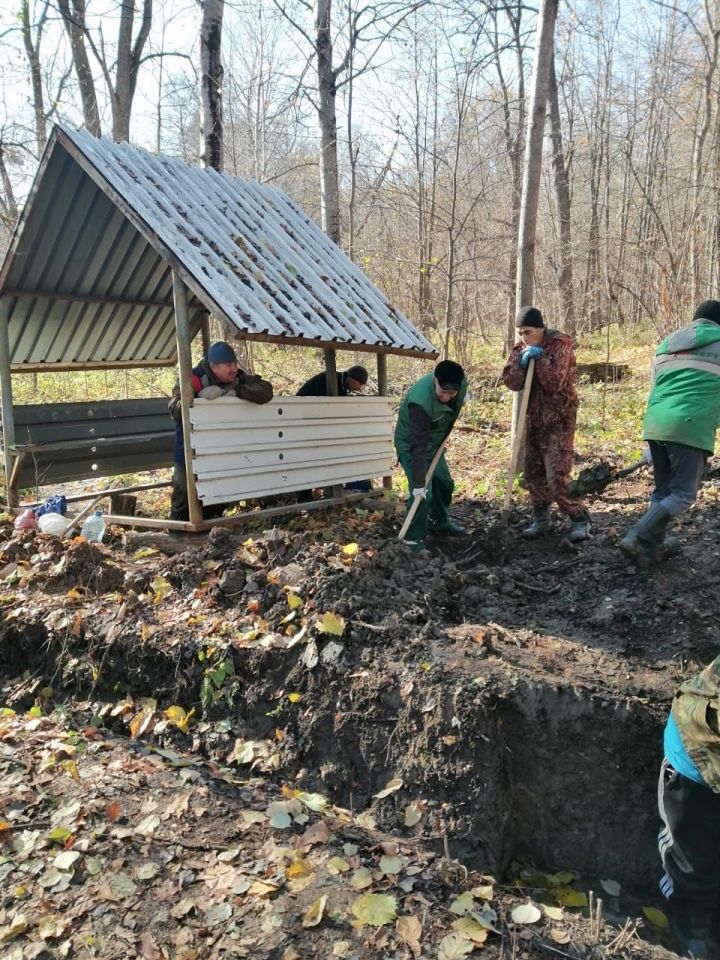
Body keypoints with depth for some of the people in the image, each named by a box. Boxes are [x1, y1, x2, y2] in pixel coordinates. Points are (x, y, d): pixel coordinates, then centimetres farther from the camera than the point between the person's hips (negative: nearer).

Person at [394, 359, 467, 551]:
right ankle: (414, 541, -1)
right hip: (411, 444, -7)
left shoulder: (460, 383, -19)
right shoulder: (420, 402, -40)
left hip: (435, 440, 7)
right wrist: (419, 481, -38)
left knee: (444, 482, 17)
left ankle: (440, 523, 40)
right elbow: (419, 445, -38)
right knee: (422, 492, -14)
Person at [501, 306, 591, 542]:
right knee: (533, 474, 11)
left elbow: (554, 384, -20)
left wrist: (540, 359, -22)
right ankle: (540, 519, 24)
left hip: (558, 419, -6)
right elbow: (510, 382, -4)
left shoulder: (560, 344, -12)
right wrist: (522, 362, -18)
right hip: (533, 418, 6)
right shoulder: (521, 348, 5)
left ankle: (579, 518, 1)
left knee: (557, 476, -13)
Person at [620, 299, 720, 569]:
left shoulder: (667, 344, 23)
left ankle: (652, 548, 15)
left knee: (662, 491, 16)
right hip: (690, 427, -6)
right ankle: (637, 538, -12)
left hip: (654, 424, 6)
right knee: (683, 494, 0)